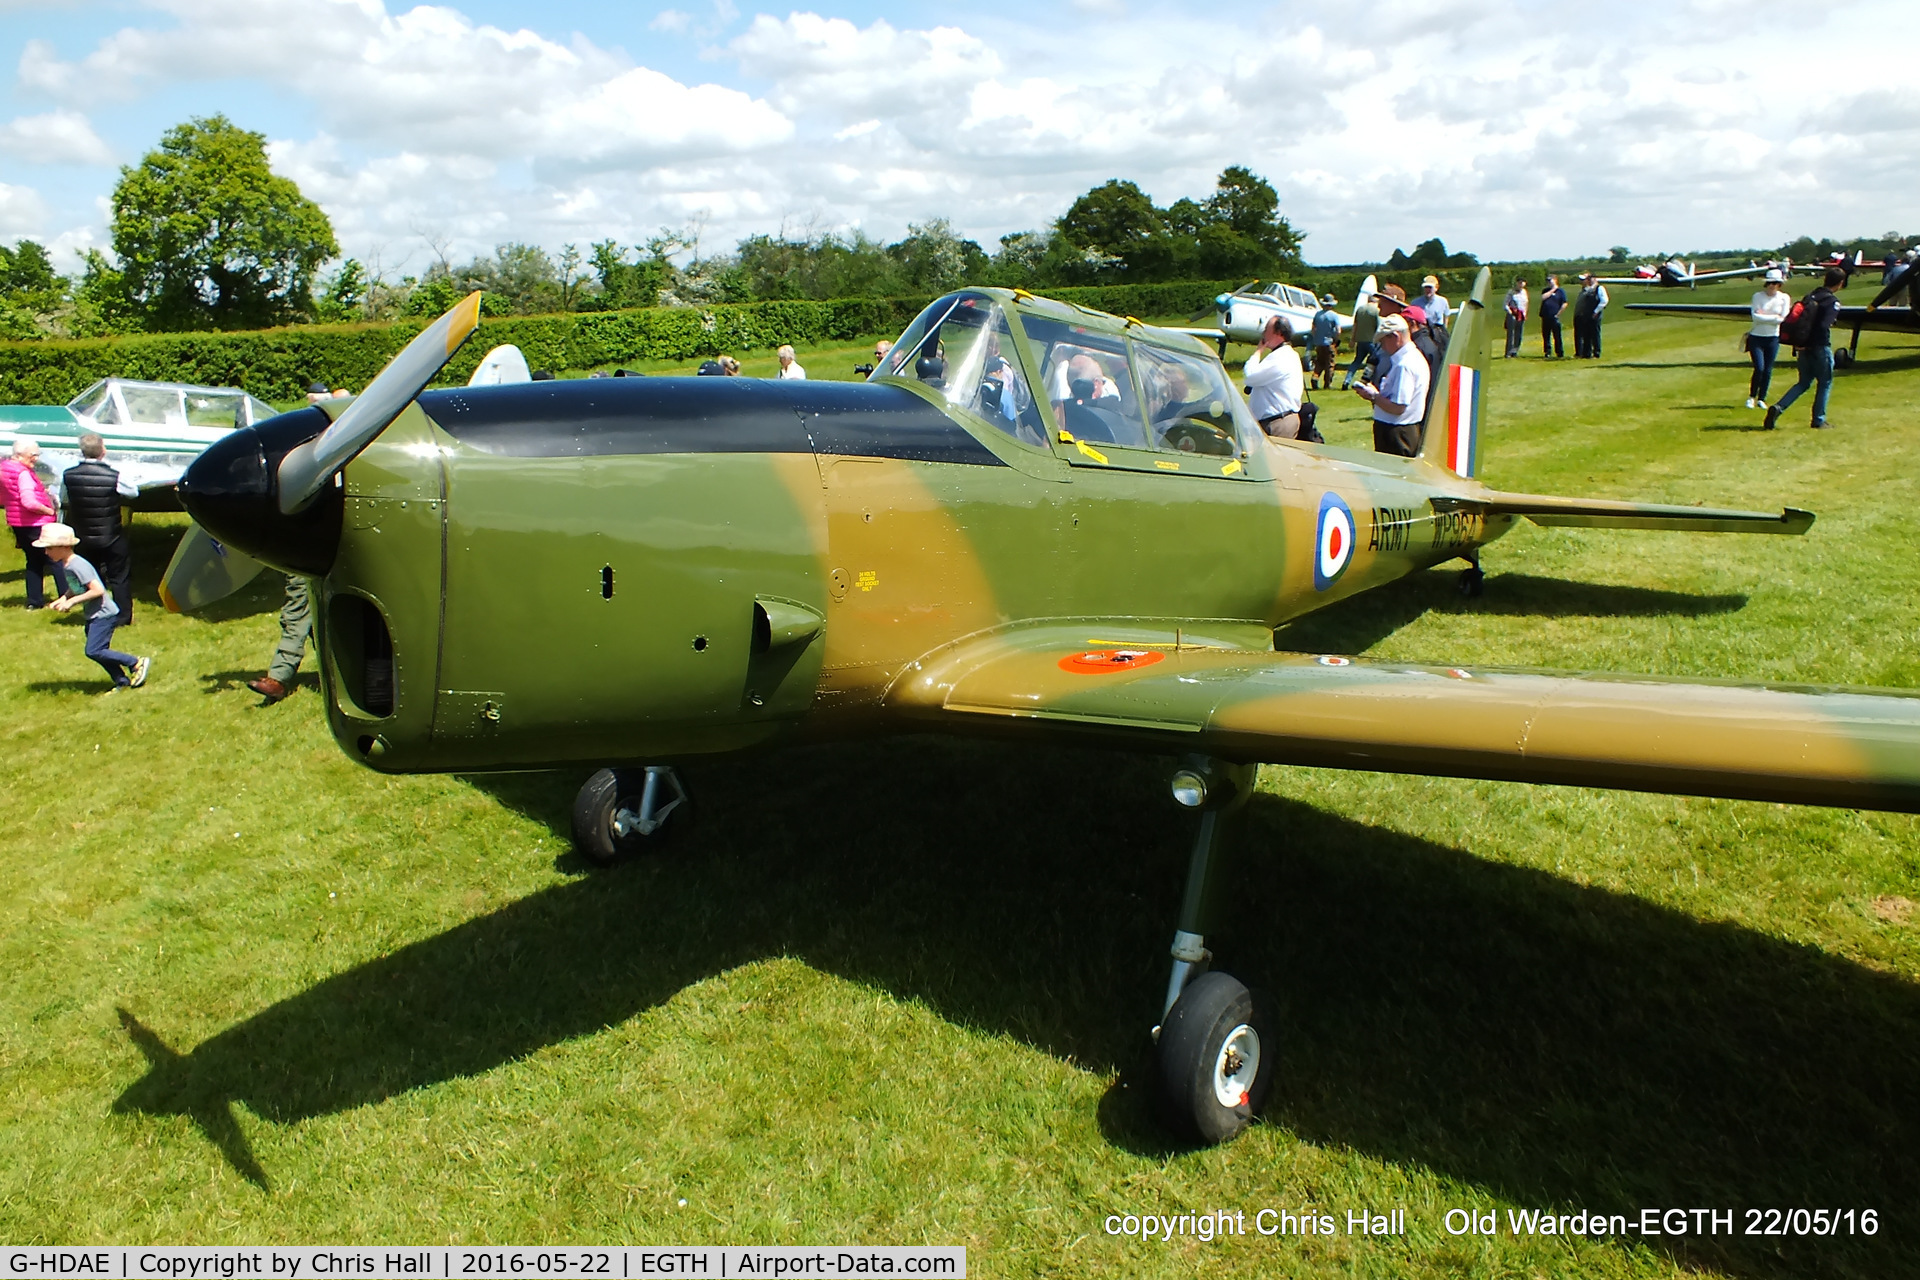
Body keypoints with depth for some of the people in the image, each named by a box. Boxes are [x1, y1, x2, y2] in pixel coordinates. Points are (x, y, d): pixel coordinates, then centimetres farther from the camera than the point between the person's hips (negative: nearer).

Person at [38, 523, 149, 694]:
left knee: (93, 651, -13)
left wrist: (72, 601, -21)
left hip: (104, 614, -10)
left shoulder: (77, 566, -21)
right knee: (99, 651, 12)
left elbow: (98, 590, -26)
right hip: (94, 616, 10)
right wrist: (63, 599, 3)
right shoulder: (66, 565, 9)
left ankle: (137, 663, -5)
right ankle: (122, 681, 19)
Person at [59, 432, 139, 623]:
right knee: (120, 577, 8)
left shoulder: (68, 476, -8)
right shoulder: (113, 475, -20)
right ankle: (124, 618, 10)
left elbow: (63, 502, 5)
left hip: (85, 539, 3)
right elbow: (134, 491, -2)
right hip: (113, 538, -3)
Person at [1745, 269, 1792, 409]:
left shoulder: (1784, 298, 1)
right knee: (1759, 368, -11)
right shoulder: (1758, 296, -3)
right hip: (1756, 337, -2)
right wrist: (1774, 317, -13)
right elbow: (1756, 316, -14)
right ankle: (1751, 396, 6)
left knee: (1768, 370, 4)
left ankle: (1761, 399, 14)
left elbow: (1783, 318, -8)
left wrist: (1764, 316, -11)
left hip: (1773, 338, 2)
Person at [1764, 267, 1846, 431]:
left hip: (1805, 347, 6)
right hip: (1820, 348, -6)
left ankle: (1778, 408, -5)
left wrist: (1800, 343, 7)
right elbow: (1823, 326, -23)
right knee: (1825, 383, 8)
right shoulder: (1833, 302, -12)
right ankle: (1819, 420, 13)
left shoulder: (1810, 296, 9)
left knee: (1803, 382, 15)